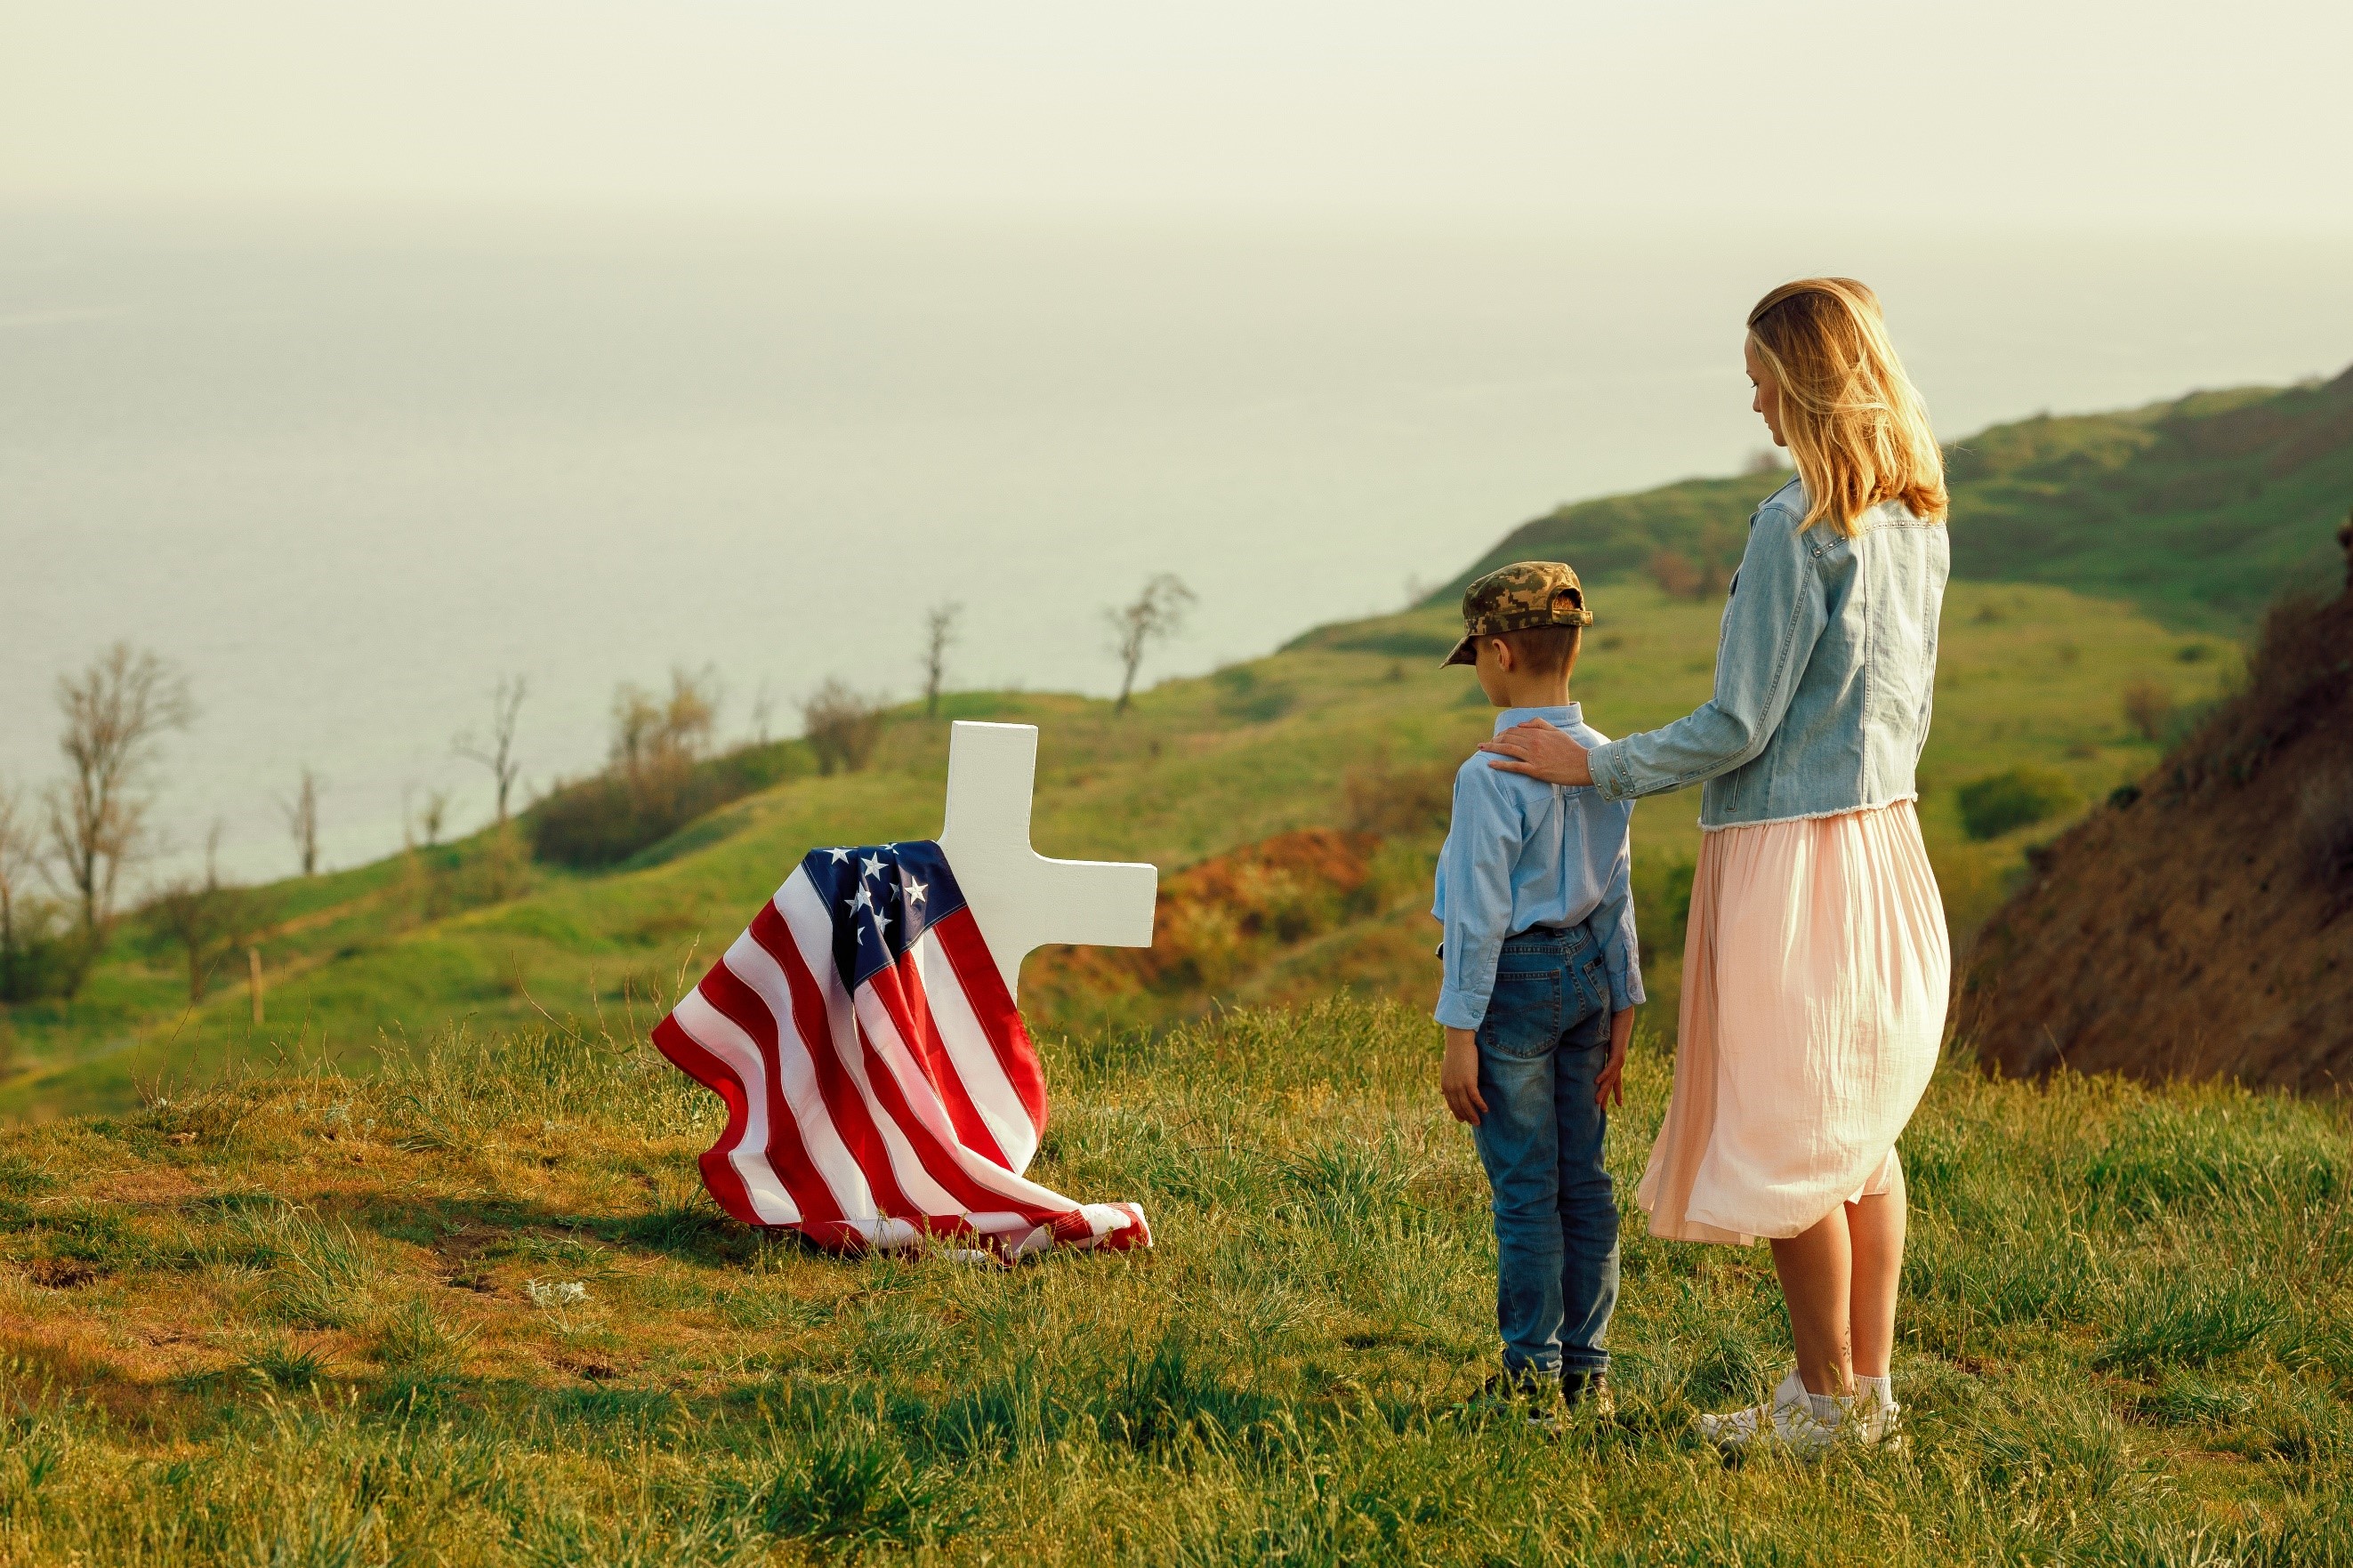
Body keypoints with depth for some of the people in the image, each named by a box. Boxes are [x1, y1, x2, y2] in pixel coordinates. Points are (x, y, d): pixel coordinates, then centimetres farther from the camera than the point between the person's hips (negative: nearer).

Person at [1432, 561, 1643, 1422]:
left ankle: (1534, 1375, 5)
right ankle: (1587, 1368, 17)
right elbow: (1616, 895, 10)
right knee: (1582, 1179, 11)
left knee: (1525, 1189, 0)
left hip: (1515, 977, -7)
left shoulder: (1491, 776, -18)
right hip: (1588, 970, 7)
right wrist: (1621, 1009, 16)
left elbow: (1480, 914, -18)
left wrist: (1459, 1033, -13)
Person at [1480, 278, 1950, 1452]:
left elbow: (1740, 726, -17)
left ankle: (1825, 1398, 9)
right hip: (1885, 840, 9)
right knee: (1862, 1130, 15)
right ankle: (1868, 1385, 20)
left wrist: (1594, 767, -7)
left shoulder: (1799, 526, -19)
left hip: (1785, 854, -8)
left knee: (1791, 1137, 1)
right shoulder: (1918, 520, 7)